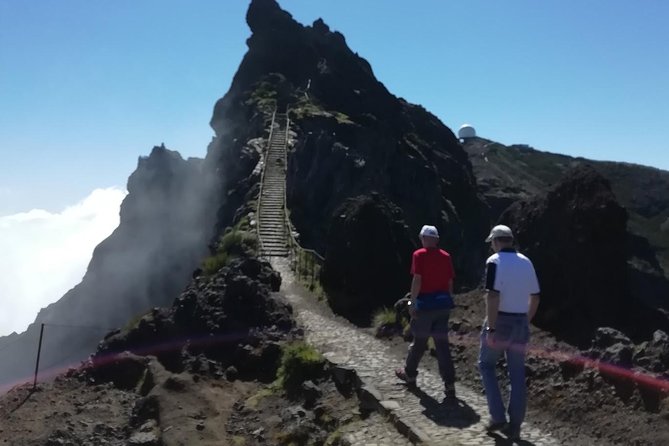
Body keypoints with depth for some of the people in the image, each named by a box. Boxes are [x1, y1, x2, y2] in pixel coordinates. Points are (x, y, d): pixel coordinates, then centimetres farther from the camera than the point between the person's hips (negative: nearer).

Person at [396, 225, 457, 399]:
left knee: (419, 340, 12)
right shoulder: (446, 256, 5)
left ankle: (410, 373, 31)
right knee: (442, 343, 6)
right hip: (443, 303, 4)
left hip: (425, 303, -4)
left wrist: (412, 302, -9)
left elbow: (417, 280, -14)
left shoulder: (419, 255, -9)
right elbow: (450, 282, 8)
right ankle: (449, 384, 3)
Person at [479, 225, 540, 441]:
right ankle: (514, 426, 13)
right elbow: (535, 297, 13)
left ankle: (498, 417, 8)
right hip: (520, 322, 6)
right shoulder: (526, 262, 9)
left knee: (486, 365, 13)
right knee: (517, 374, 9)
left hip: (499, 321, -5)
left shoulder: (495, 261, -11)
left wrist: (491, 328, -19)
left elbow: (493, 296, -21)